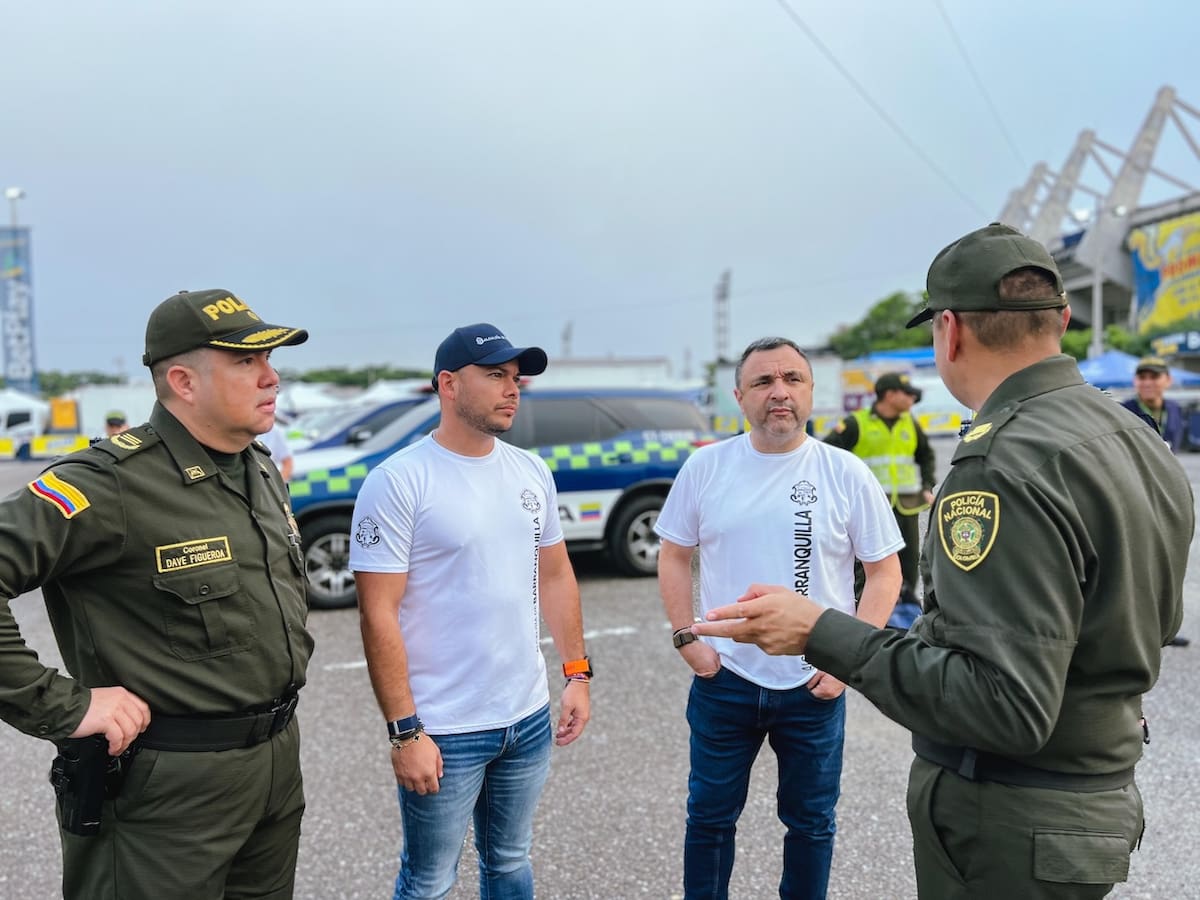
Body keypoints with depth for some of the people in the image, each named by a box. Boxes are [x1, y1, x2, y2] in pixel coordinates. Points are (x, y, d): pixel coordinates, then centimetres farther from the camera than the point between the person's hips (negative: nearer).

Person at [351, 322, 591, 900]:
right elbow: (379, 615, -16)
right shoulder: (398, 482, -15)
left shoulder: (532, 473, 5)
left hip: (529, 720, 5)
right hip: (443, 732, -5)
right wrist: (404, 731, -17)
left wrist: (578, 674, 9)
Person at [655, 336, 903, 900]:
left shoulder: (846, 474, -6)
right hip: (723, 678, 1)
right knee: (709, 816, 15)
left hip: (815, 685, -1)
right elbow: (673, 555, 6)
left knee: (811, 821, 16)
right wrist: (686, 637, -3)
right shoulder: (705, 466, -2)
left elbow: (884, 571, -1)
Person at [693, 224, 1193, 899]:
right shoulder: (1142, 442, 3)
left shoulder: (1008, 468, -26)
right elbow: (1155, 624, 15)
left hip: (1010, 833, -9)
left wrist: (822, 634, -28)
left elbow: (1007, 708, -31)